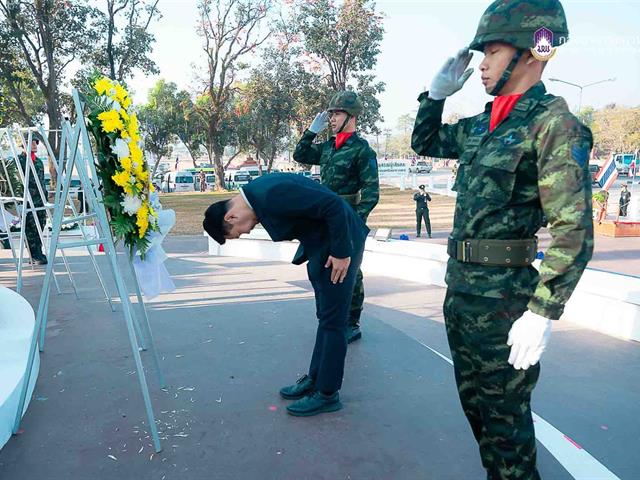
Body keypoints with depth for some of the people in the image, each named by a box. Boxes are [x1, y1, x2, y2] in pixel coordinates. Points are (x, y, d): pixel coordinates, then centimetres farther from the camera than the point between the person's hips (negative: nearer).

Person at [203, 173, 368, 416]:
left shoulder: (271, 194, -27)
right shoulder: (256, 196, 2)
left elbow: (334, 205, -27)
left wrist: (341, 252, -20)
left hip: (339, 241, -9)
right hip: (321, 245, 9)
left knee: (332, 321, -1)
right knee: (326, 317, 17)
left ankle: (327, 394, 11)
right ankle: (315, 379, 29)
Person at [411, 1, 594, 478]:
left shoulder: (553, 123, -13)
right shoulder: (482, 125, 11)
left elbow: (573, 231, -18)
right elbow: (425, 143, 27)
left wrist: (542, 313, -22)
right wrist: (437, 93, 12)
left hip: (503, 295, -8)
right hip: (460, 286, 8)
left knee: (503, 412, 5)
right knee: (474, 400, 21)